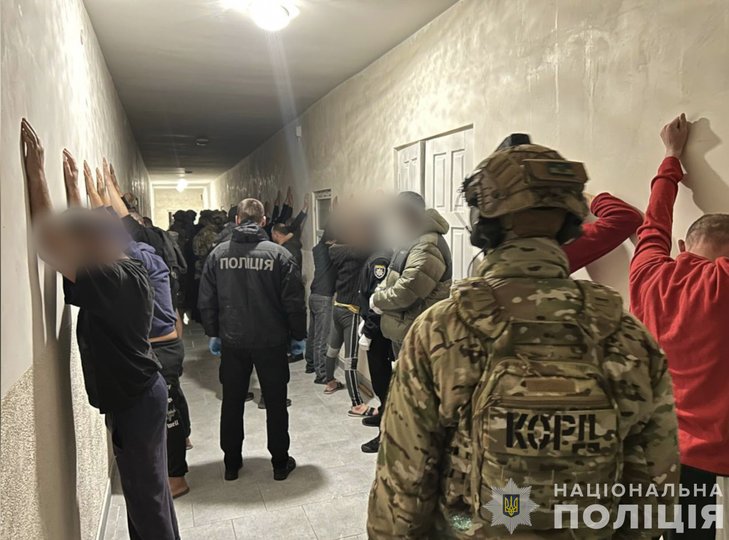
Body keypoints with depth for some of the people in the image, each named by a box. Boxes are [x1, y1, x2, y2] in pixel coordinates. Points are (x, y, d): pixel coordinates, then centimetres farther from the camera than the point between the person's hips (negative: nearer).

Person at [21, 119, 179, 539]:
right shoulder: (130, 271, 1)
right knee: (149, 487, 22)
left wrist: (37, 172, -25)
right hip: (142, 392, 9)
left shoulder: (111, 281, -25)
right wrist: (72, 181, 21)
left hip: (134, 400, -9)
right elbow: (86, 226, 16)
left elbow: (51, 241, -32)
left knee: (145, 493, 6)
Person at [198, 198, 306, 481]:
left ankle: (232, 463, 28)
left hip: (232, 342, 2)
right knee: (275, 403, 12)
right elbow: (294, 301, -10)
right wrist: (298, 335, 3)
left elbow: (206, 300, 1)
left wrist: (213, 333, 13)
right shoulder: (278, 253, -11)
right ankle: (280, 463, 23)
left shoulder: (218, 253, -3)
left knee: (232, 403, 16)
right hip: (271, 341, -2)